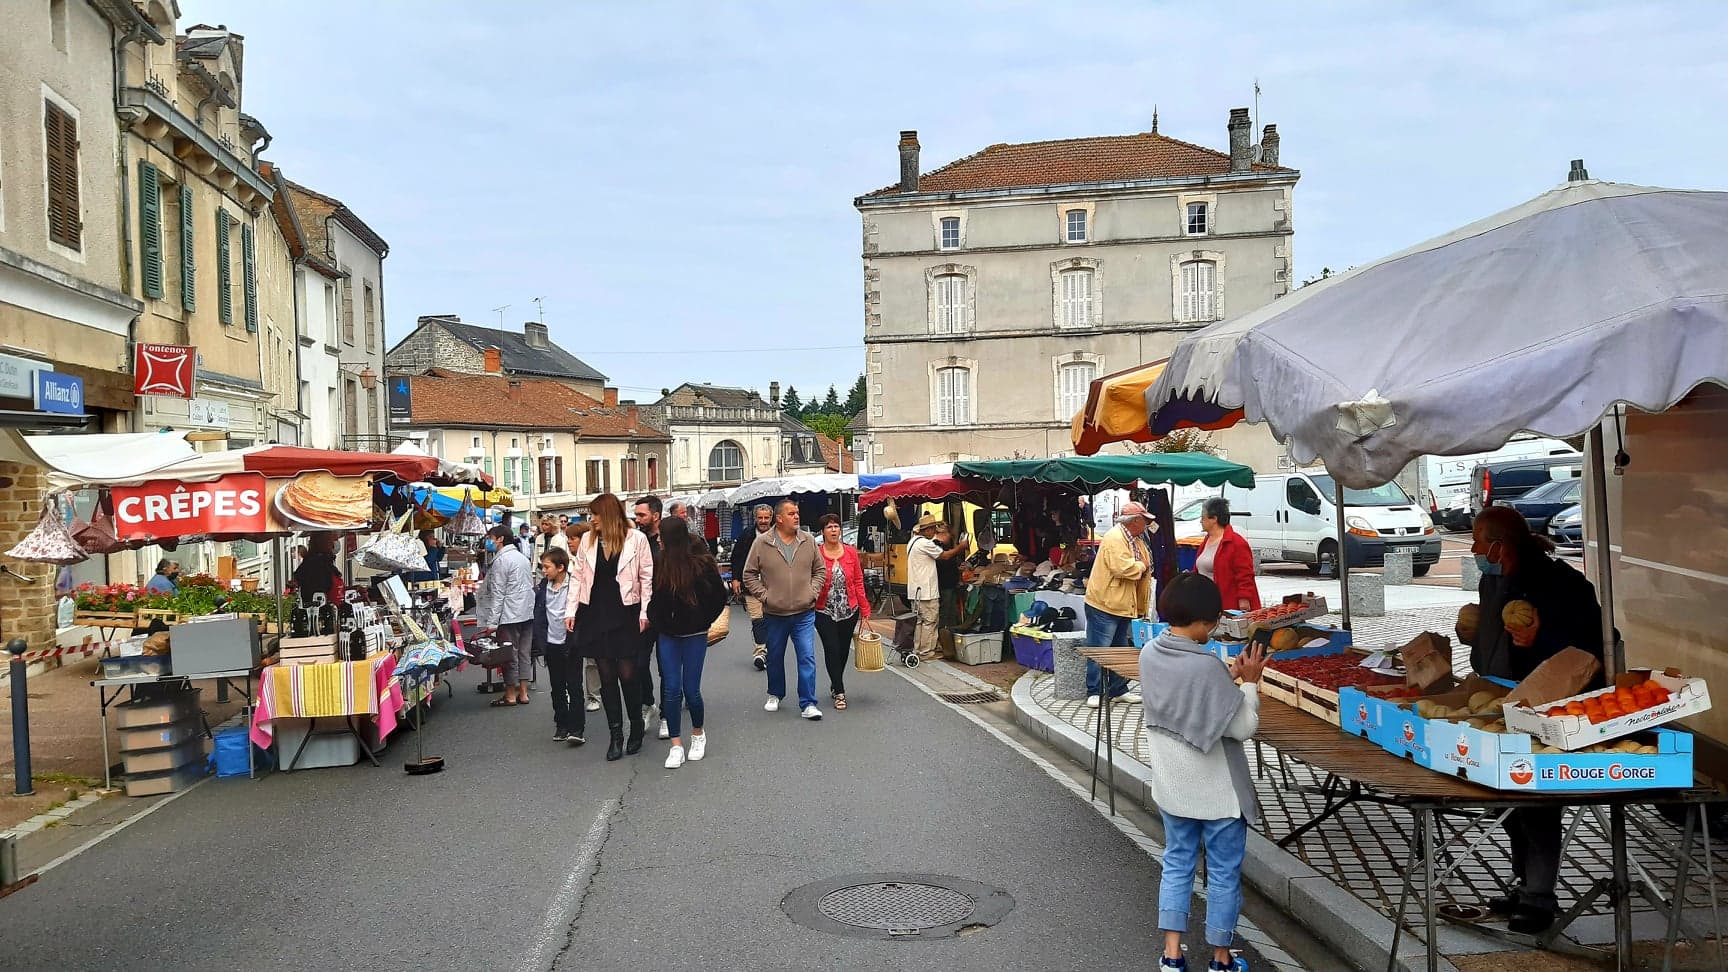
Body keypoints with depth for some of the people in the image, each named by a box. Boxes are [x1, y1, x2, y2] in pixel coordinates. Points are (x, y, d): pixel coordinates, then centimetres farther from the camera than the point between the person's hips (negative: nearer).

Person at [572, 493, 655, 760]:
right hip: (595, 614, 4)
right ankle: (616, 735, 12)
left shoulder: (636, 539, -3)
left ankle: (636, 728, 18)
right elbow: (579, 576, 11)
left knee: (627, 673, -2)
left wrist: (644, 613, -7)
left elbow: (647, 578, -2)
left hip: (625, 614, -4)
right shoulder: (588, 540, 8)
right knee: (606, 675, 5)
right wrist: (572, 611, 5)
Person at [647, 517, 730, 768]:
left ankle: (698, 733, 27)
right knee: (672, 689, 0)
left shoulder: (702, 564, -12)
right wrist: (657, 621, 3)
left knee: (691, 689, 1)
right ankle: (676, 746, 7)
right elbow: (653, 598, 13)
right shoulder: (660, 565, -2)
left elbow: (720, 595, -2)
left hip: (694, 635, -3)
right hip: (668, 635, 3)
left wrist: (704, 621, -1)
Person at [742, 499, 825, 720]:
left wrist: (812, 591, -1)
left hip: (804, 613, 1)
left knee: (807, 658, -5)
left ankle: (808, 704, 1)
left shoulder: (808, 541, 1)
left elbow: (819, 570, 11)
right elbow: (749, 574, 0)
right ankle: (775, 695, 35)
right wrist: (764, 595, -7)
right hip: (774, 614, 0)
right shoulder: (762, 543, -5)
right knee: (775, 658, 15)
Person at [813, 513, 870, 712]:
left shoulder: (851, 552, 1)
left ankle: (835, 684, 35)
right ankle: (839, 693, 2)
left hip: (849, 611, 3)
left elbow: (858, 581, 4)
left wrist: (864, 609, 3)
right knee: (832, 650, -6)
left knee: (843, 650, 14)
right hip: (825, 612, -3)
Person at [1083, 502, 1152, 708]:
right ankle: (1094, 692, 2)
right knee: (1099, 650, -3)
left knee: (1120, 650, 16)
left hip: (1123, 606, 10)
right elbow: (1121, 567, -27)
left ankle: (1118, 689, 24)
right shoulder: (1114, 538, -17)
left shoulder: (1135, 541, 15)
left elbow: (1144, 568, 20)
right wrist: (1142, 566, -11)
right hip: (1103, 605, -10)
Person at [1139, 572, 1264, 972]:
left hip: (1171, 784, 6)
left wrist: (1229, 675, 6)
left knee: (1177, 863, 18)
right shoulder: (1206, 666, -27)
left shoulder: (1150, 654, -4)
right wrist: (1249, 682, -8)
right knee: (1224, 872, 11)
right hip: (1216, 789, -6)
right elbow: (1243, 727, -19)